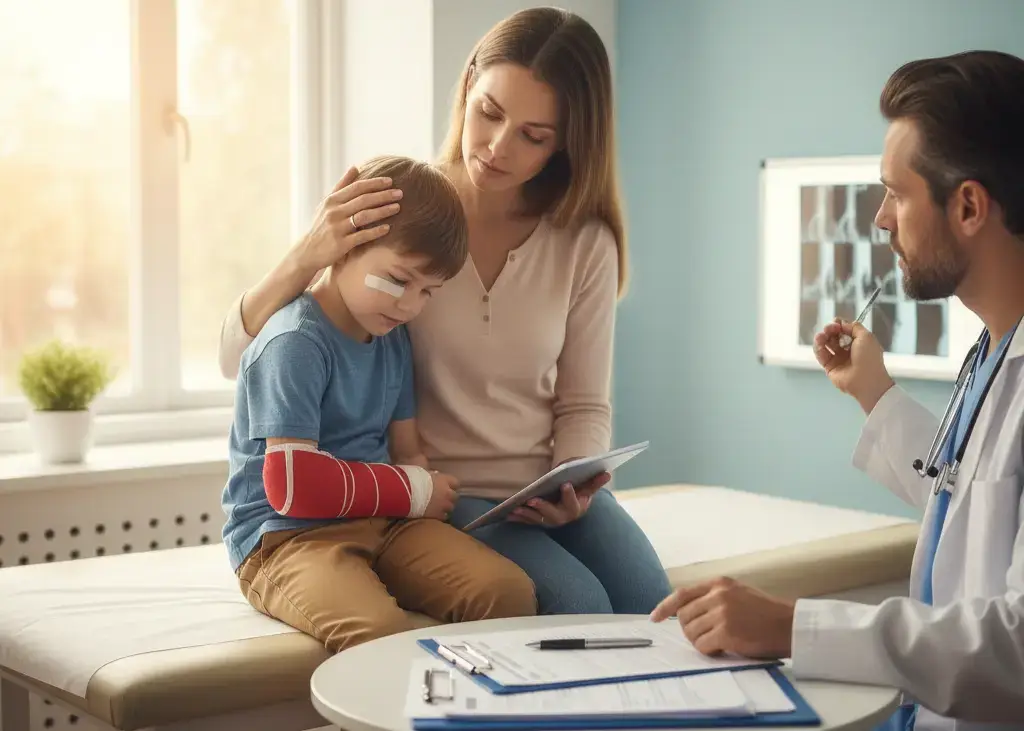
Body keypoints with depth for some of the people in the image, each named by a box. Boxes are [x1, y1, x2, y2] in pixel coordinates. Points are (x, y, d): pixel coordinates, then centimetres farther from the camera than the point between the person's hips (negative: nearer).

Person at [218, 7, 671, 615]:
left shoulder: (585, 243, -1)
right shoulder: (390, 213, -8)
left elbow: (583, 406, 7)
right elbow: (240, 358, -8)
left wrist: (570, 487, -15)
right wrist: (308, 258, -27)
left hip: (544, 490, 3)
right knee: (579, 608, -28)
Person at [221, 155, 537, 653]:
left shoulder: (394, 339, 14)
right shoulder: (294, 343, -13)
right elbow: (293, 485, -19)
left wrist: (429, 493, -7)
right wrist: (413, 492, -10)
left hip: (384, 523, 7)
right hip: (285, 538, -7)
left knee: (509, 591, -17)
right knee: (380, 631, -37)